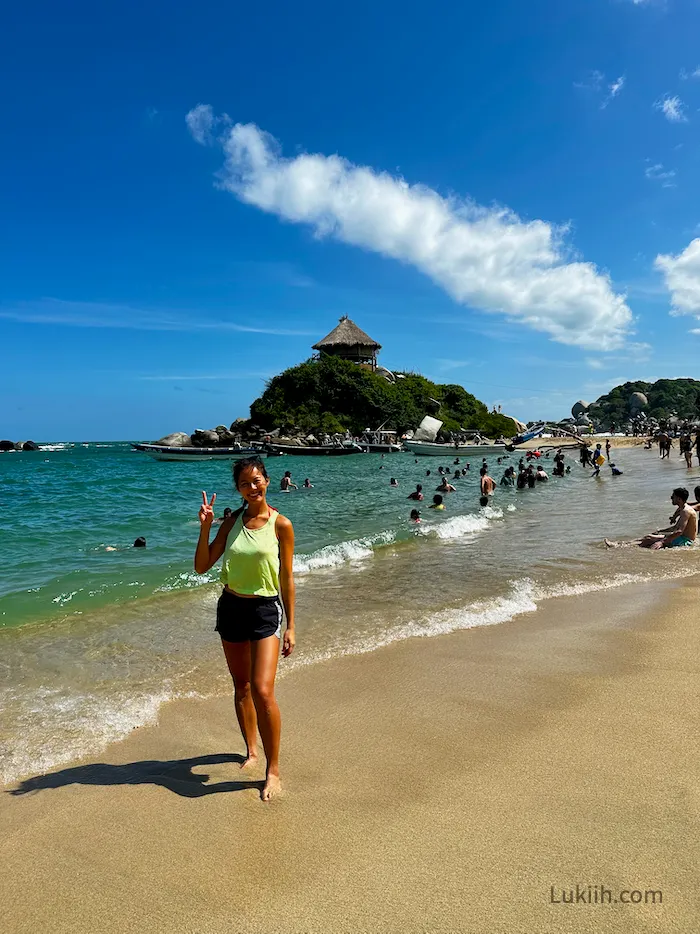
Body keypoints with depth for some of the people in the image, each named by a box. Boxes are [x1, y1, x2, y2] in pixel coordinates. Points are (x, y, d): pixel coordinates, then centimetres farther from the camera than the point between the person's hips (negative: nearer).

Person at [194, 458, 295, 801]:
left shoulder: (281, 524, -7)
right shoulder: (232, 521, 3)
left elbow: (286, 579, -3)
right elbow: (201, 566, 2)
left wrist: (290, 626, -3)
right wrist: (205, 527, -12)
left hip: (265, 610, -4)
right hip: (231, 607, 5)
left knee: (262, 691, -12)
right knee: (241, 686, 17)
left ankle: (273, 770, 4)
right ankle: (251, 750, 37)